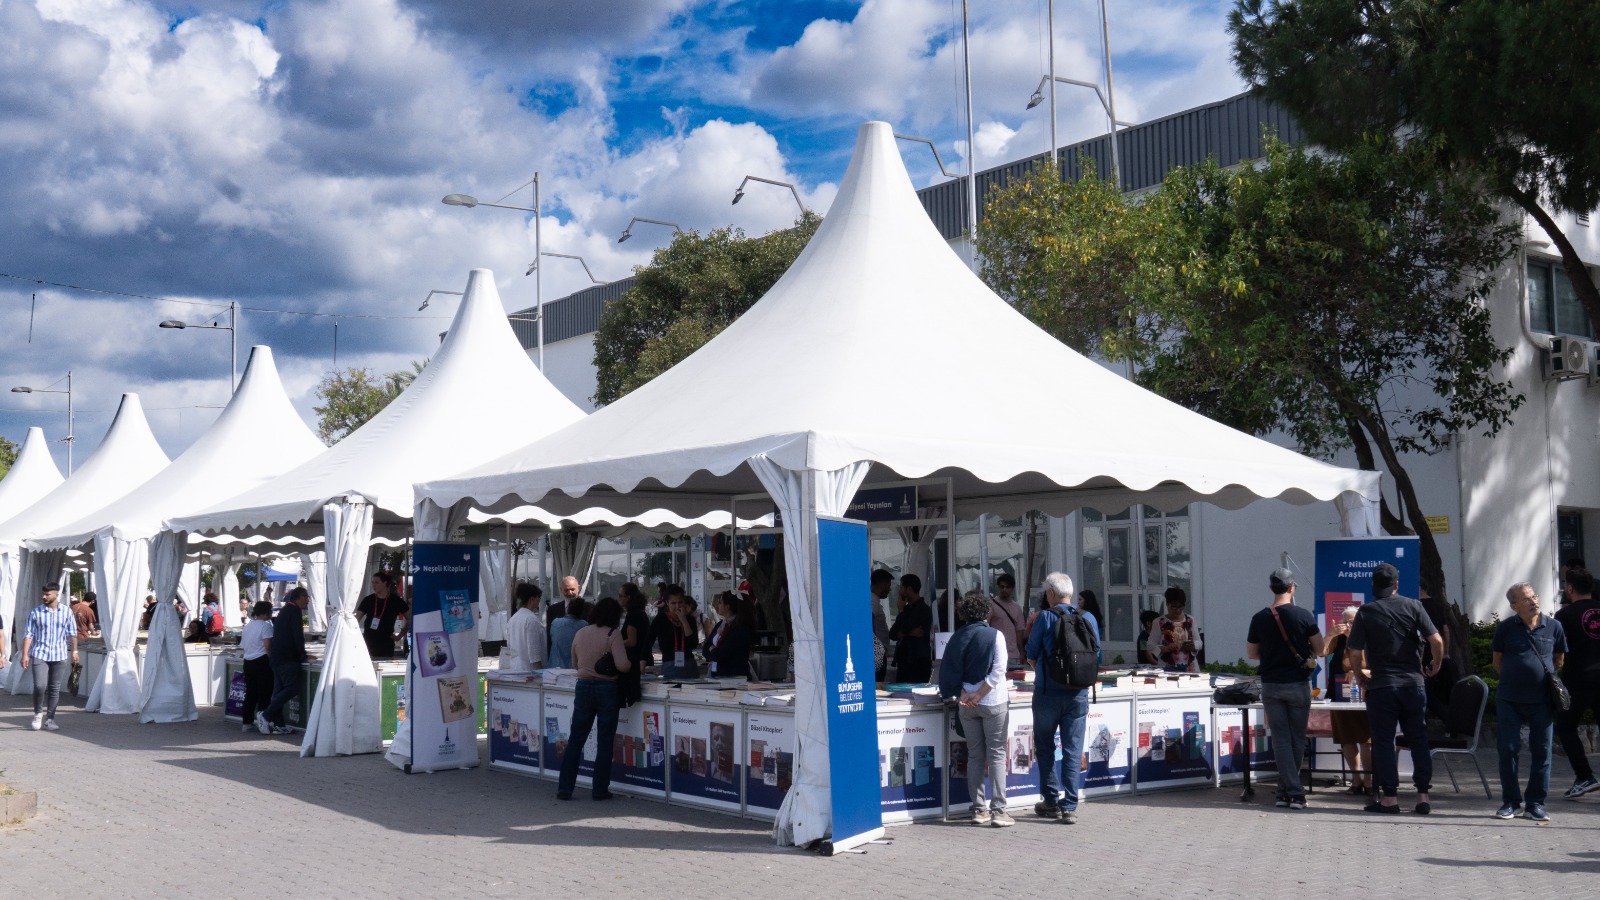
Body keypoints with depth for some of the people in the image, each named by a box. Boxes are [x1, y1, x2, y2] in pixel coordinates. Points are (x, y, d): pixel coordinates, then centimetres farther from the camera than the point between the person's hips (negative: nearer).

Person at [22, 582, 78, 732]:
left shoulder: (67, 612, 4)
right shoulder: (36, 612, -1)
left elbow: (72, 633, 12)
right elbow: (28, 634, -1)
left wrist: (74, 651, 9)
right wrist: (25, 654, -6)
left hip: (59, 656, 2)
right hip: (39, 654, -2)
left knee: (55, 689, 5)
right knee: (40, 686, -13)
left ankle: (49, 719, 14)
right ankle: (38, 713, 12)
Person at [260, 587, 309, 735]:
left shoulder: (284, 610, 20)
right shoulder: (295, 611, -10)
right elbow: (298, 636, -16)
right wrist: (303, 656, -4)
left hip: (276, 656, 10)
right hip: (287, 658, -10)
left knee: (279, 689, 8)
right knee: (292, 688, -12)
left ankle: (278, 724, 6)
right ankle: (266, 715, -13)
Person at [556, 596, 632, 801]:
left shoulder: (580, 634, 6)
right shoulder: (613, 634, -11)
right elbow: (622, 665, -19)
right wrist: (631, 662, 1)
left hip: (583, 687, 4)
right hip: (607, 689, -4)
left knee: (575, 740, 10)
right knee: (604, 742, 5)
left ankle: (564, 788, 9)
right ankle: (600, 790, 8)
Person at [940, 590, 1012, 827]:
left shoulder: (957, 637, 5)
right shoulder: (994, 636, -7)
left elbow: (948, 672, 3)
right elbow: (998, 672, -14)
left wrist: (962, 694, -2)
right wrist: (979, 695, -11)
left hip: (966, 703, 4)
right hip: (993, 701, -4)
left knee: (975, 756, 9)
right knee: (996, 755, 1)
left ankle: (979, 810, 10)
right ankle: (998, 810, -2)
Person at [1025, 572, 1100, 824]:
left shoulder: (1045, 617, -8)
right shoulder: (1089, 619, 2)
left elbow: (1031, 655, 0)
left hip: (1048, 692, -2)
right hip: (1079, 693, 2)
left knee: (1044, 747, 13)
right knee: (1073, 752, 4)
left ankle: (1052, 801, 14)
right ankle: (1070, 807, 1)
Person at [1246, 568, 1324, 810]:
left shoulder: (1259, 619, -3)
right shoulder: (1303, 616, -9)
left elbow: (1251, 653, 5)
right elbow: (1319, 649, -3)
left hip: (1271, 685, 1)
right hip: (1298, 685, -1)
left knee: (1281, 739, 3)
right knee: (1297, 739, 11)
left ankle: (1294, 793, -4)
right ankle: (1287, 790, 14)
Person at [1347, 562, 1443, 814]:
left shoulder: (1366, 613, -2)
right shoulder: (1413, 606, 1)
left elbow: (1355, 654, -6)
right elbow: (1437, 641, -6)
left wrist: (1361, 679, 10)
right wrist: (1434, 666, 11)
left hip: (1380, 686, -2)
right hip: (1413, 683, 2)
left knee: (1383, 741, 4)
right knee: (1419, 741, 9)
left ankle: (1389, 797, 3)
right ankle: (1423, 796, 7)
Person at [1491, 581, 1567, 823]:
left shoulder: (1553, 626, 1)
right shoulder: (1505, 628, -1)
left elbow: (1559, 660, 15)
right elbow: (1497, 660, 11)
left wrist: (1550, 681, 8)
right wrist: (1513, 677, 5)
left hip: (1542, 701, 1)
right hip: (1509, 700, -1)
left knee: (1541, 752, 4)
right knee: (1508, 750, 1)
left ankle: (1536, 803, 15)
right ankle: (1511, 802, 12)